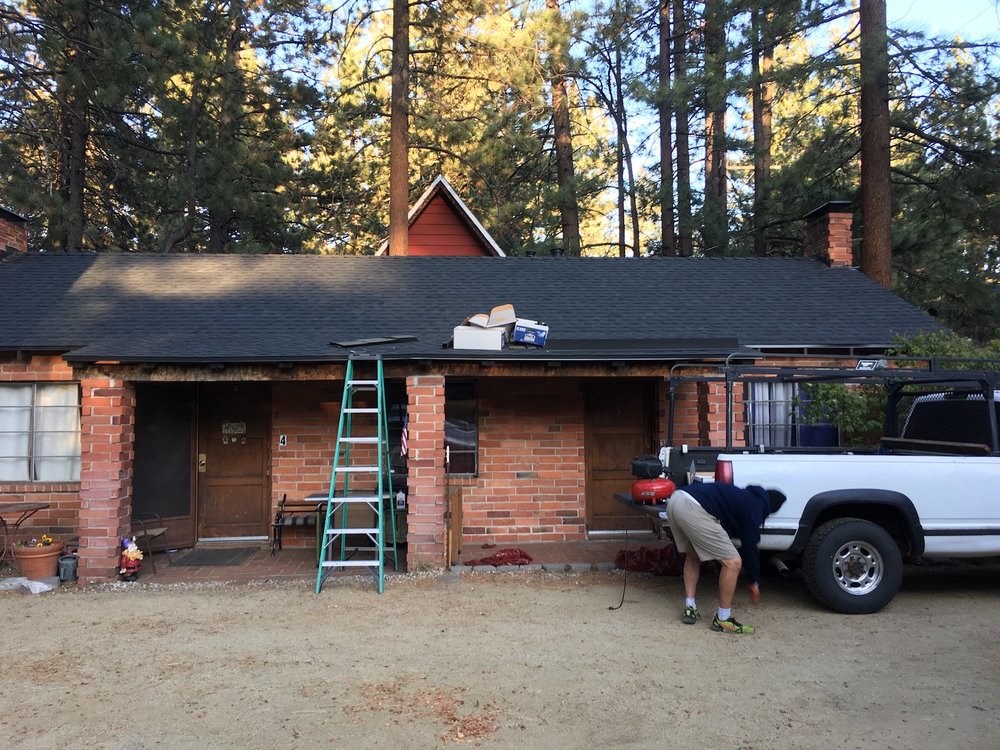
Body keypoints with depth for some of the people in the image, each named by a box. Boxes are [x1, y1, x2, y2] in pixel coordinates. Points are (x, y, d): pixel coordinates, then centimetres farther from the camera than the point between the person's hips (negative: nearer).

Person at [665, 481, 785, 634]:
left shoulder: (745, 496, 34)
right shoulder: (755, 506, 8)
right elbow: (750, 546, 10)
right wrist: (754, 582, 23)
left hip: (675, 499, 10)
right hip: (694, 508, -10)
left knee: (692, 556, 31)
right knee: (733, 563, 1)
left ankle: (690, 609, 28)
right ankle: (723, 619, 14)